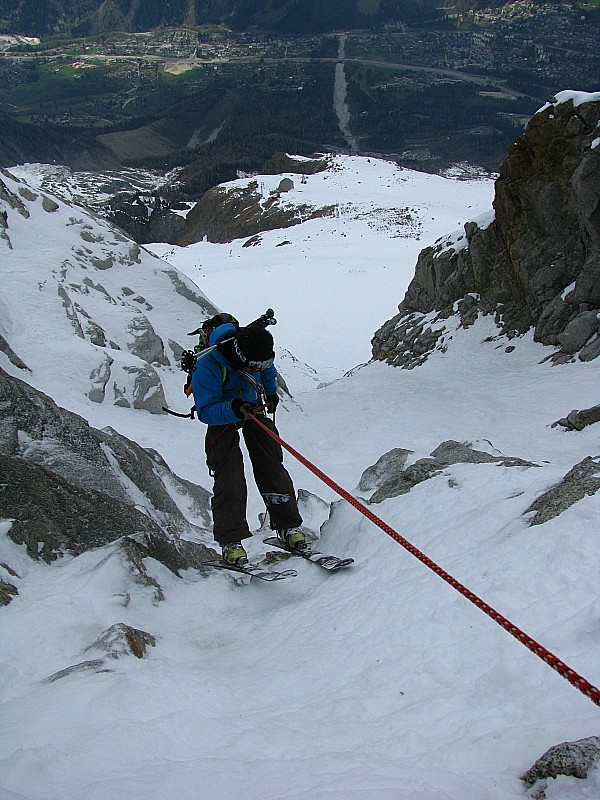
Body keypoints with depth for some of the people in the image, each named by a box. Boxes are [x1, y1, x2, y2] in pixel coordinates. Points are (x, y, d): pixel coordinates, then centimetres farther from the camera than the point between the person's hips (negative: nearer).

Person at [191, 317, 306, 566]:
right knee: (229, 475, -16)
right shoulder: (208, 365, -35)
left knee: (271, 467, -1)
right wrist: (232, 409, -48)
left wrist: (271, 393, 9)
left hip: (254, 409, 5)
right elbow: (205, 411, -33)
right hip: (220, 416, -4)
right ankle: (230, 541, -13)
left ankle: (287, 526, 8)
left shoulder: (257, 351, -18)